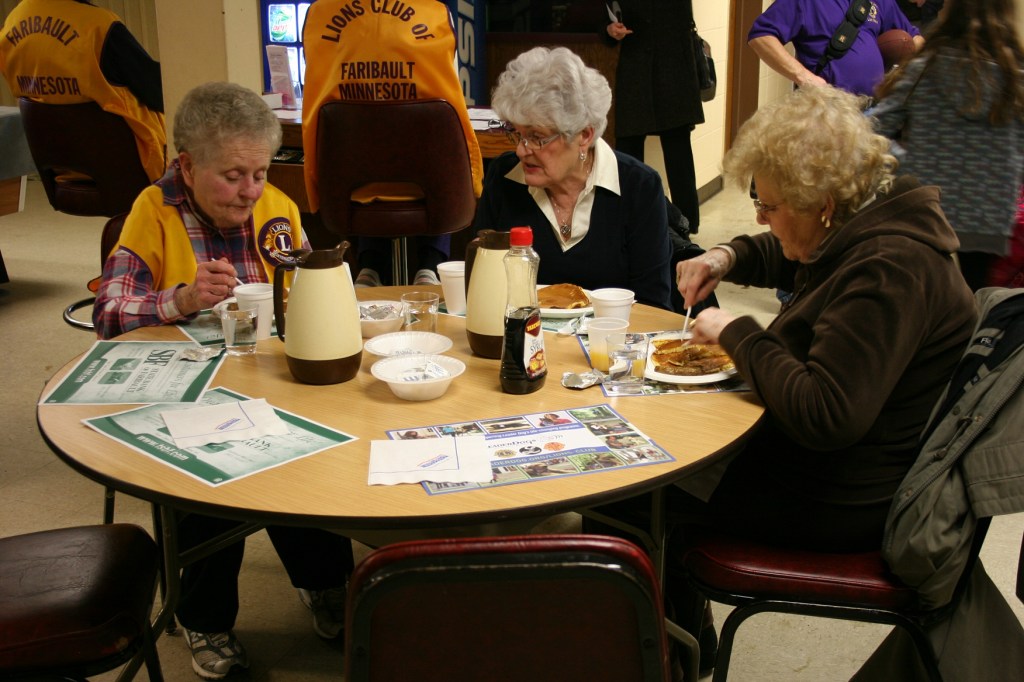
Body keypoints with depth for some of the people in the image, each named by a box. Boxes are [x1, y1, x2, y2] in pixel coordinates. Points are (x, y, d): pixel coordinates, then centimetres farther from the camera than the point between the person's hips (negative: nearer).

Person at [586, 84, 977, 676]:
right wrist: (729, 258, 4)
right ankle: (685, 631, 27)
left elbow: (824, 418, -35)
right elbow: (785, 258, 25)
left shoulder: (890, 271, -29)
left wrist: (738, 333, -23)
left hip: (841, 501, -10)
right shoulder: (867, 225, 2)